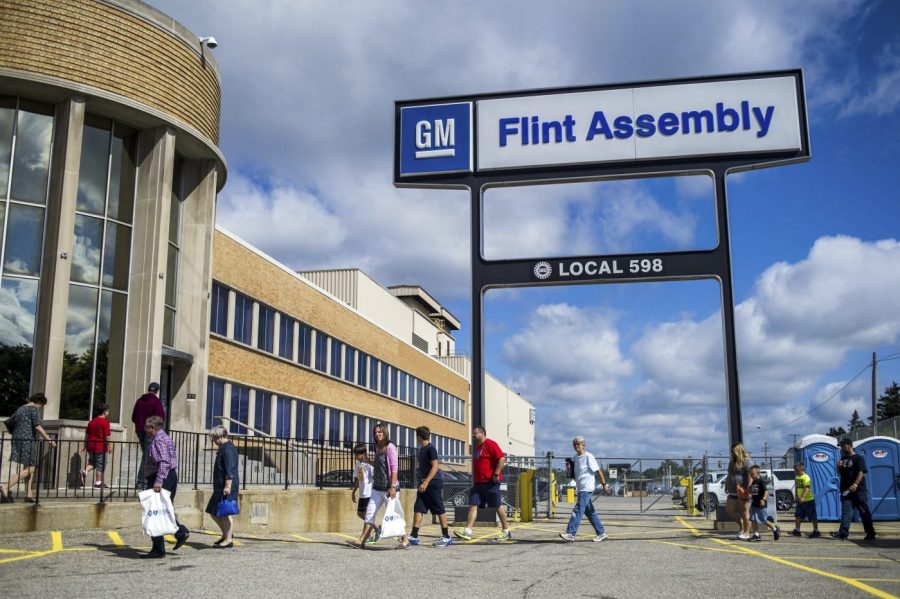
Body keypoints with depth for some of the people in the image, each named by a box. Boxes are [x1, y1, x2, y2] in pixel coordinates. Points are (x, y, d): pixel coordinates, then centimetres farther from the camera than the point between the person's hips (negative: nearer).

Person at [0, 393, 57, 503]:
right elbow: (38, 427, -15)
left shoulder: (20, 409, 18)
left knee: (30, 467, 13)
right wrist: (49, 439, -12)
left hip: (17, 439, 9)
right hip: (28, 440, -9)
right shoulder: (34, 409, -8)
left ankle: (29, 494, 7)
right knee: (29, 469, -7)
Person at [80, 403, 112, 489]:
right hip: (101, 447, -6)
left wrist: (85, 445, 21)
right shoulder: (105, 422, -10)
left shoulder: (92, 421, 11)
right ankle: (98, 483, 6)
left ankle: (84, 471, -10)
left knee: (92, 462, 18)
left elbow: (86, 434, 14)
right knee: (100, 465, 3)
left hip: (91, 446, 6)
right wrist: (109, 446, -5)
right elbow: (107, 436, -13)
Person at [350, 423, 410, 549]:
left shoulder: (390, 447, -10)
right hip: (377, 488, 8)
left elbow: (394, 468, -16)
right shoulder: (377, 448, 14)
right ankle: (361, 541, 5)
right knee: (370, 512, 4)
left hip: (389, 488, -8)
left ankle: (405, 540, 9)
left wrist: (393, 487, -21)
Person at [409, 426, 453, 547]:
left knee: (440, 510, -2)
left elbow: (435, 466, -19)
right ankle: (414, 536, 3)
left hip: (433, 483, -9)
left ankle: (446, 537, 5)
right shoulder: (422, 449, 14)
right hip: (424, 484, 9)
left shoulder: (430, 449, -13)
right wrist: (422, 482, 18)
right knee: (418, 509, 3)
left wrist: (426, 482, -24)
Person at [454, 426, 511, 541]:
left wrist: (496, 474, -21)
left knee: (498, 506, 1)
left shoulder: (490, 444, -10)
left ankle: (506, 532, 13)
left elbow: (502, 459, -19)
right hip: (478, 483, 9)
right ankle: (467, 531, -7)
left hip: (490, 482, -8)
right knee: (473, 505, -2)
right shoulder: (477, 447, 18)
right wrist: (474, 480, 22)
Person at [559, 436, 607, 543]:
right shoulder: (575, 457, 14)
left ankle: (570, 534, -21)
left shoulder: (588, 457, -9)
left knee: (578, 510, -16)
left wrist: (604, 485, -8)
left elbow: (598, 471, -8)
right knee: (590, 512, 12)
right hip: (580, 489, 9)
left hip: (587, 488, -9)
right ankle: (601, 533, 21)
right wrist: (569, 467, 7)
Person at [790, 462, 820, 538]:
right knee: (798, 515, 6)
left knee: (813, 517, 3)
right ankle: (797, 530, 13)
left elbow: (807, 488, -29)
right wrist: (796, 497, 21)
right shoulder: (797, 477, 9)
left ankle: (816, 531, 13)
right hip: (800, 501, 8)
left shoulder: (806, 477, -18)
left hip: (808, 500, -8)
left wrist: (803, 498, -38)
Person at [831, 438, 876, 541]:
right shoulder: (843, 459, 16)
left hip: (858, 490, -6)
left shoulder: (858, 458, -5)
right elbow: (840, 473, 22)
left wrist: (855, 484, -28)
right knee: (846, 511, -5)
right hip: (846, 490, 6)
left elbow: (861, 473, -16)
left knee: (864, 512, 3)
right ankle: (843, 531, -13)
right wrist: (839, 466, 0)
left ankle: (870, 533, 12)